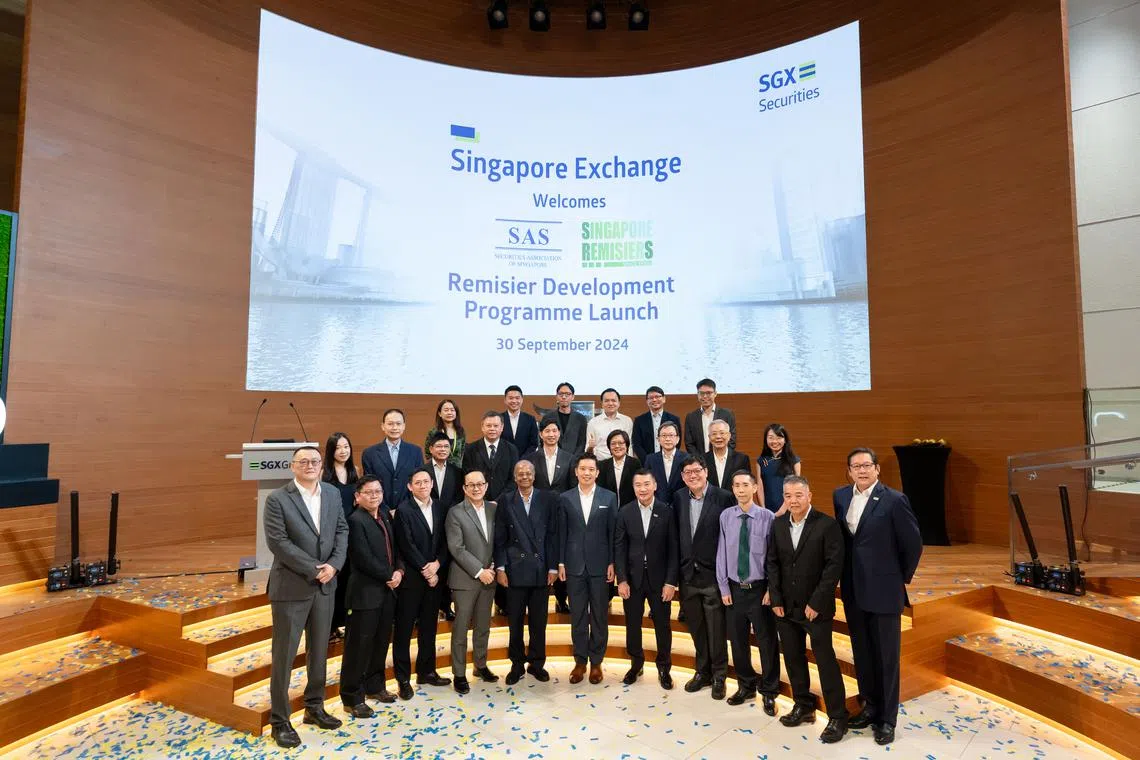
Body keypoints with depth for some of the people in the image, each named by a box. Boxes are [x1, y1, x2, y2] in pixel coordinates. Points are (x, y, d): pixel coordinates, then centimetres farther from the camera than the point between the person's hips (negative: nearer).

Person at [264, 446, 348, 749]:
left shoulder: (333, 494, 4)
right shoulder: (277, 499, -11)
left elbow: (342, 530, 6)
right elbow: (277, 542, -17)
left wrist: (334, 564, -10)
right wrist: (314, 569, -18)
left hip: (325, 585, 5)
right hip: (291, 586, -5)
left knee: (319, 650, 17)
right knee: (284, 655, 5)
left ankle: (314, 708, 34)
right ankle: (280, 720, 21)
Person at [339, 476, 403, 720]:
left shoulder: (385, 516, 10)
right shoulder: (356, 520, -14)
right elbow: (364, 559, -20)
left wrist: (399, 571, -3)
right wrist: (389, 576, -12)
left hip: (387, 589, 8)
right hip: (365, 591, -8)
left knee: (381, 641, 16)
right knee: (359, 644, 3)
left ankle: (374, 686, 32)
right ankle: (352, 697, 15)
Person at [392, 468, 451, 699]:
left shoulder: (440, 509, 6)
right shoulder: (403, 510, -9)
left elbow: (445, 542, 4)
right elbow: (407, 546, -13)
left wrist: (437, 564, -10)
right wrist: (425, 570, -13)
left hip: (434, 576, 5)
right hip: (411, 578, -5)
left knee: (428, 627, 15)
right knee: (404, 629, 5)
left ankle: (427, 672, 28)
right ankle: (403, 678, 16)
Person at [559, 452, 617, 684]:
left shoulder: (609, 497, 0)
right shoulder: (565, 498, 2)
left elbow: (613, 533, 0)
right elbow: (561, 533, 4)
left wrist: (612, 563, -3)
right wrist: (560, 562, 1)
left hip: (599, 565, -1)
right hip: (574, 565, 1)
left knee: (599, 616, 9)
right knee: (577, 616, 10)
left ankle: (596, 662, 23)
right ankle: (580, 661, 24)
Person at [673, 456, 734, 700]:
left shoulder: (724, 497, -12)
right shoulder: (679, 498, 3)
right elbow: (676, 534, 8)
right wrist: (678, 570, 5)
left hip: (712, 575, -4)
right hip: (687, 574, 4)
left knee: (716, 629, 8)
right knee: (696, 629, 17)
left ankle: (719, 675, 28)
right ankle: (702, 671, 36)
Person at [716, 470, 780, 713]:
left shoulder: (767, 517, -12)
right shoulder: (726, 516, -4)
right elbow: (722, 554, 0)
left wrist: (772, 589, -8)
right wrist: (724, 588, 0)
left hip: (760, 589, -2)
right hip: (734, 589, 3)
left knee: (767, 642, 9)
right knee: (738, 641, 15)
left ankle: (769, 692, 30)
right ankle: (746, 686, 37)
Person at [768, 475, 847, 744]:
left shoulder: (827, 525, -11)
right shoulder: (778, 525, 3)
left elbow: (834, 566, -13)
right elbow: (773, 563, 6)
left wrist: (816, 602, -15)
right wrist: (776, 599, -1)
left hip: (815, 607, -5)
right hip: (785, 606, 5)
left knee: (825, 660, 3)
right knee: (793, 658, 14)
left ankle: (838, 716, 18)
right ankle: (803, 706, 31)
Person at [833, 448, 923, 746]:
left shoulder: (894, 500, -14)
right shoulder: (840, 496, 2)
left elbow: (913, 543, -7)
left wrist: (902, 577, 1)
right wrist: (848, 573, 11)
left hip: (884, 589, -5)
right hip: (853, 589, 5)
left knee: (886, 656, 9)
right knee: (862, 653, 17)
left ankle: (887, 718, 23)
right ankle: (870, 705, 34)